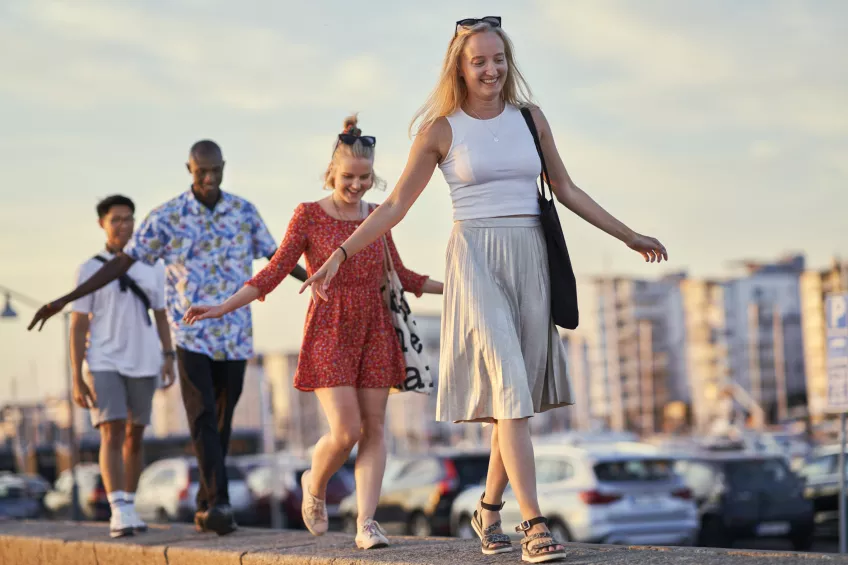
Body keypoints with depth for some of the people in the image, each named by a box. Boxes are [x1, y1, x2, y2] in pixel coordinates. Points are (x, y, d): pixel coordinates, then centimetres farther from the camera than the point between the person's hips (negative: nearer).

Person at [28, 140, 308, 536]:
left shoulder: (244, 212, 1)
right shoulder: (166, 217, -6)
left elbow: (275, 256, 13)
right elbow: (122, 262, -4)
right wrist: (65, 300, -9)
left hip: (236, 337, 3)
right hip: (191, 336, -3)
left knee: (221, 425, 8)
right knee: (203, 419, -15)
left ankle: (206, 509, 18)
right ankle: (219, 505, -21)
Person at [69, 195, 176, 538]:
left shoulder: (152, 268, 9)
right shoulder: (90, 270, 0)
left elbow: (161, 316, 15)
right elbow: (78, 327, -1)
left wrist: (168, 357, 1)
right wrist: (77, 378, -6)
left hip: (143, 365, 3)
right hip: (104, 364, -3)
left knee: (134, 437, 7)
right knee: (112, 434, -15)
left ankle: (128, 507, 16)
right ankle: (119, 511, -22)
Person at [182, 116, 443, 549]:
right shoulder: (308, 215, -4)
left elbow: (400, 276, 17)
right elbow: (273, 273, -5)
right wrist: (221, 307, -14)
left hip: (375, 335, 4)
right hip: (329, 335, -4)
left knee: (373, 429, -2)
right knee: (345, 430, -12)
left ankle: (366, 522, 0)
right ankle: (315, 485, 18)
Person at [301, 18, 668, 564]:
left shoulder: (530, 118, 10)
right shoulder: (442, 130, 1)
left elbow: (566, 189, 18)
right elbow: (395, 205, 4)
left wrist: (629, 235, 19)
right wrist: (341, 254, -3)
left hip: (529, 258, 4)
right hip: (475, 258, -4)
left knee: (521, 389, 5)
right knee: (509, 385, -15)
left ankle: (490, 507, 24)